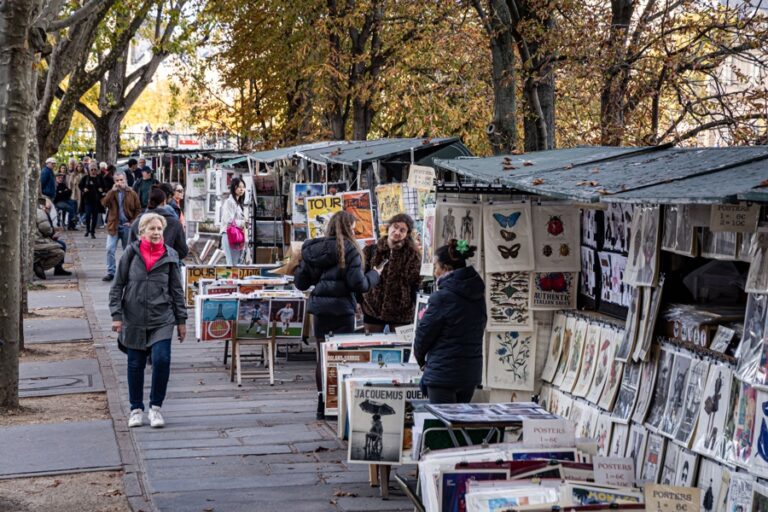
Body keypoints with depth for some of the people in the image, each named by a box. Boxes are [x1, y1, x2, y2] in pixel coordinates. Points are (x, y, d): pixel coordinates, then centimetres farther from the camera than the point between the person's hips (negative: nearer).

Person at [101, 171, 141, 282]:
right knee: (110, 249, -7)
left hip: (127, 226, -1)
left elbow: (138, 210, 3)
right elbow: (104, 203, -13)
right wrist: (112, 191, -19)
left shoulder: (132, 194, 1)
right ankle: (110, 272, -1)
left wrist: (132, 222, -8)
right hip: (113, 226, 1)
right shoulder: (111, 193, 5)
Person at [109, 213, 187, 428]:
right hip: (134, 320, 0)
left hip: (162, 320, 0)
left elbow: (177, 290, 9)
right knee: (135, 365, 7)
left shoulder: (170, 256, 3)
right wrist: (116, 315, -4)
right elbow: (117, 286, 4)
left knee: (161, 360, -13)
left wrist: (181, 320, 9)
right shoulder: (131, 253, 0)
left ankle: (155, 406, 4)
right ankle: (136, 409, 23)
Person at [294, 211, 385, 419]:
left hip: (320, 310, 5)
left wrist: (299, 266, 31)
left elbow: (301, 283, 11)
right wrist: (375, 274, 6)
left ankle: (322, 404, 16)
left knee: (323, 357, 12)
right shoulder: (348, 249, -9)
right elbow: (359, 284, -13)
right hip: (341, 310, -5)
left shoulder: (312, 249, 8)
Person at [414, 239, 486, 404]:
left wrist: (421, 359, 12)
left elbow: (424, 334, -7)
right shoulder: (478, 295, 7)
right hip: (471, 372, 7)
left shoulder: (442, 297, -15)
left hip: (443, 373, -7)